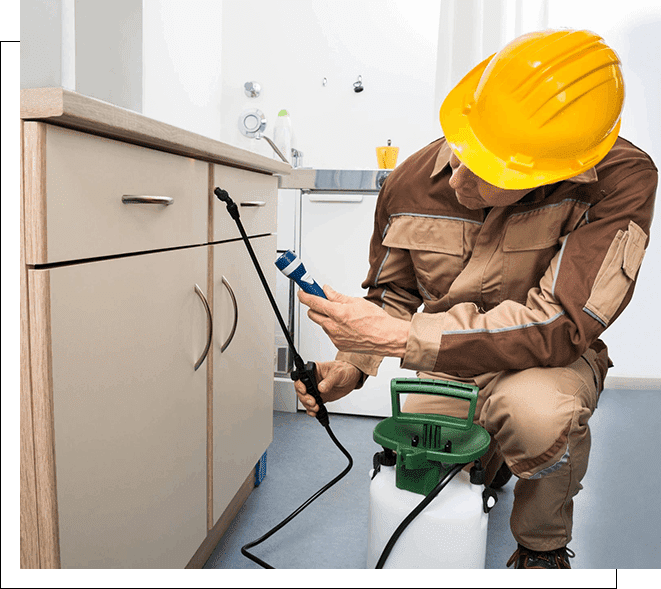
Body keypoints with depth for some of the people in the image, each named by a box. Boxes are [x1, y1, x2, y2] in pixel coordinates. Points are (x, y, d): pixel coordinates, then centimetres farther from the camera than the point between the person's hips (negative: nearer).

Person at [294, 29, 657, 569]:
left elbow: (558, 325, -33)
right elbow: (392, 293, 2)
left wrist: (398, 336, -36)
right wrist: (350, 366, -17)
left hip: (546, 360, -3)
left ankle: (543, 546, -3)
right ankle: (486, 459, 39)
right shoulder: (411, 184, -14)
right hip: (442, 363, 4)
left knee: (535, 408, -38)